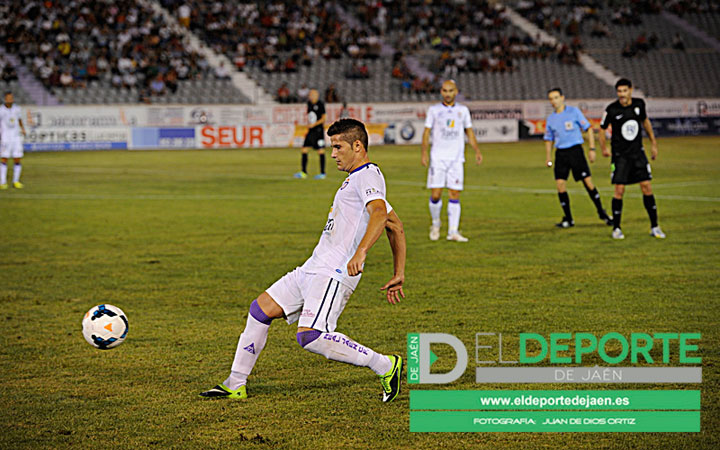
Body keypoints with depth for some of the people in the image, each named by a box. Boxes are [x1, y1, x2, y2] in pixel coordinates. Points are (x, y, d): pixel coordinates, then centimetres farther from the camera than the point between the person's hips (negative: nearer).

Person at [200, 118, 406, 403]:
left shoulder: (368, 175, -8)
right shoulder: (356, 179, 23)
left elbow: (379, 213, -29)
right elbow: (396, 227, 28)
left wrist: (360, 252, -44)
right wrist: (398, 275, 27)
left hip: (334, 273, -11)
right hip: (313, 269, 11)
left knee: (310, 337, -25)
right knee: (261, 309, 12)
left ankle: (385, 366, -13)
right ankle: (235, 385, 20)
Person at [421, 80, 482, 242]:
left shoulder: (463, 110, 11)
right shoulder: (434, 110, 5)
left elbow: (469, 131, 17)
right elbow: (426, 132, 3)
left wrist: (477, 151, 4)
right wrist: (424, 153, -10)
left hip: (456, 158, 2)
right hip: (437, 158, -2)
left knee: (455, 195, -4)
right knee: (435, 194, -7)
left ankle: (453, 231, -1)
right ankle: (435, 224, 17)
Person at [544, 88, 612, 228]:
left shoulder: (574, 111, -1)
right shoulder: (551, 119, 11)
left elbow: (589, 129, 1)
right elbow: (549, 140, 21)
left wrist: (592, 149, -7)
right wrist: (547, 158, 9)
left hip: (575, 150, -4)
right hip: (560, 152, 4)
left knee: (588, 182, -9)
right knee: (560, 184, -7)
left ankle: (601, 213, 6)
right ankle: (568, 219, 4)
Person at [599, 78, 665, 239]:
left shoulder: (639, 104, -1)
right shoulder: (611, 110, -11)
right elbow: (602, 128, 2)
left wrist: (653, 143, 19)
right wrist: (604, 148, -6)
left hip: (638, 152, 3)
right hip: (620, 155, -3)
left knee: (647, 187, -1)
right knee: (619, 190, -8)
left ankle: (654, 227, 7)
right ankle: (616, 228, 6)